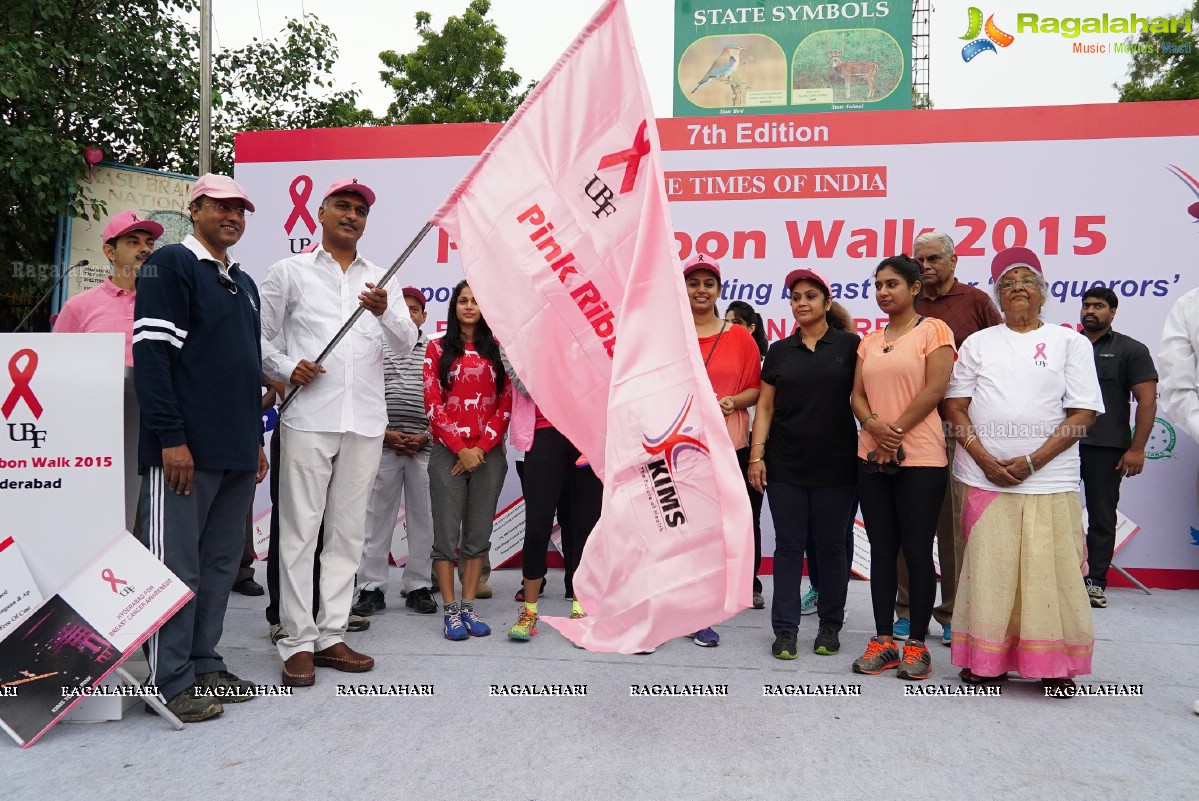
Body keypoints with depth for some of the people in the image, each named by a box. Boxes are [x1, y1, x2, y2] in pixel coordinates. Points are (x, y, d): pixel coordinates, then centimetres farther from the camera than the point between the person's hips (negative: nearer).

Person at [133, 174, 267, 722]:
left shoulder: (243, 283, 21)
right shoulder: (170, 265, -4)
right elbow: (151, 355, -13)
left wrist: (256, 439, 20)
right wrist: (171, 438, -19)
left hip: (237, 451, 8)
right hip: (184, 449, -8)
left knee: (220, 563, 11)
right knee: (176, 566, -2)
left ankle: (204, 664, 21)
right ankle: (171, 681, 7)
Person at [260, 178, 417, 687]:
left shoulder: (379, 279, 14)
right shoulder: (290, 271, 8)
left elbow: (407, 342, 4)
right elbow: (259, 336, 7)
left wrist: (383, 312, -15)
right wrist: (287, 369, -10)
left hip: (365, 423, 3)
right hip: (308, 418, -3)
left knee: (348, 532, 7)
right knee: (300, 531, -1)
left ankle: (331, 635, 16)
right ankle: (298, 642, 7)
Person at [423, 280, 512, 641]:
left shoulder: (497, 351, 10)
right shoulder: (438, 348, 6)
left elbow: (506, 406, 3)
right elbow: (433, 403, -2)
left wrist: (481, 448, -7)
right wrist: (460, 448, -10)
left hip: (488, 455, 2)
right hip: (447, 453, -2)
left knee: (478, 535, 5)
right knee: (446, 535, -1)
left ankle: (469, 607, 14)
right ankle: (451, 611, 7)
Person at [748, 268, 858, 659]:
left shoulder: (849, 345, 2)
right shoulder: (779, 351, 9)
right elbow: (765, 406, 8)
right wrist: (756, 455, 1)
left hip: (836, 466, -2)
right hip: (785, 465, 2)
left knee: (830, 546, 8)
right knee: (789, 546, 5)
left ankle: (830, 626, 23)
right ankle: (785, 629, 12)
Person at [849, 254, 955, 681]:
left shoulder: (933, 330, -1)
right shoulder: (870, 340, 15)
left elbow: (934, 389, -11)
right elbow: (858, 394, 9)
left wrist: (896, 432, -13)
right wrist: (875, 425, -11)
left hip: (920, 458, -5)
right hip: (872, 456, 5)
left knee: (917, 551, 0)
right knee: (882, 550, 8)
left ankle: (917, 644, 11)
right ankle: (883, 640, 16)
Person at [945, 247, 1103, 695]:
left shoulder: (1069, 342, 6)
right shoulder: (978, 343, 12)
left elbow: (1083, 414, -1)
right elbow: (955, 406, 6)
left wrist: (1031, 462, -11)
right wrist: (984, 459, -8)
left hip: (1049, 481, -1)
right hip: (983, 478, 2)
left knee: (1050, 573, -1)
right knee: (987, 570, 3)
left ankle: (1055, 664, 14)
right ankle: (987, 659, 15)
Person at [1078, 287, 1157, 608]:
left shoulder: (1131, 350, 3)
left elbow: (1147, 401, -3)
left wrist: (1136, 449, -11)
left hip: (1106, 449, -3)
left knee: (1102, 518, 4)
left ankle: (1095, 581, 13)